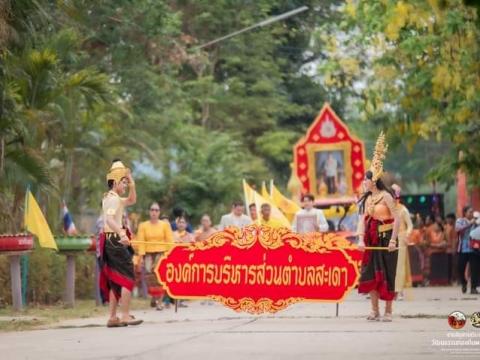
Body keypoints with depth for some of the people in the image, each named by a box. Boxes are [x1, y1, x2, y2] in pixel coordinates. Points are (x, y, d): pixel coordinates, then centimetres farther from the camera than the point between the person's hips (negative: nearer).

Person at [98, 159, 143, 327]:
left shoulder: (114, 198, 18)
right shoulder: (112, 198, -12)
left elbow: (132, 200, 33)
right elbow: (109, 219, -28)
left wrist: (132, 184, 18)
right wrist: (122, 234, -43)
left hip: (111, 242, 10)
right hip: (115, 240, -10)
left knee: (116, 280, 11)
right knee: (128, 277, -8)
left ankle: (113, 317, 11)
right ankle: (125, 316, -11)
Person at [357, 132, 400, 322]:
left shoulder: (386, 196, -10)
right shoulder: (367, 198, 9)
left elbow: (397, 218, -14)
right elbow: (363, 220, 4)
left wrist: (393, 240, -19)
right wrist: (361, 240, -8)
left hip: (386, 239, -6)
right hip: (371, 240, 6)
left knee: (386, 275, -2)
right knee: (370, 274, 4)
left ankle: (388, 311, 5)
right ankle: (375, 311, 10)